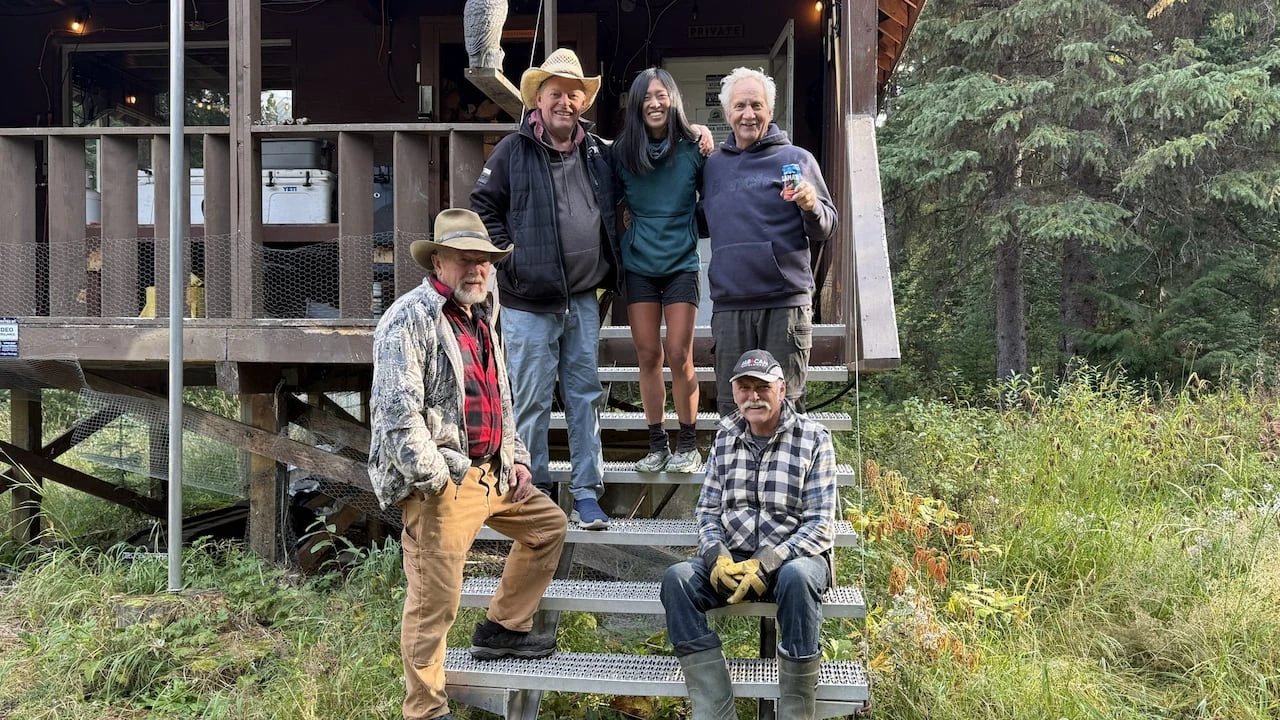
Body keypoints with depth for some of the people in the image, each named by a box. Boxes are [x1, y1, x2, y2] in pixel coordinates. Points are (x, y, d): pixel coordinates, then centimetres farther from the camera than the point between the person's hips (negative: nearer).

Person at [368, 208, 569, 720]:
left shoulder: (480, 319, 18)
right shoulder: (410, 319, -12)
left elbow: (501, 402, 26)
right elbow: (398, 412, -20)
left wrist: (515, 458, 16)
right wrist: (434, 480, -21)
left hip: (488, 472, 9)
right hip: (438, 483, -9)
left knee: (548, 524, 19)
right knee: (434, 600, -5)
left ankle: (503, 629, 27)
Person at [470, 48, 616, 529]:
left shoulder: (598, 153, 10)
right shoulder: (514, 151, -1)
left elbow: (613, 211, 24)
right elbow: (482, 206, 2)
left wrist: (605, 264, 11)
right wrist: (508, 253, -6)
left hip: (583, 300, 4)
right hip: (529, 303, -3)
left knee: (585, 396, 6)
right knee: (531, 400, 2)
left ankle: (586, 493, 14)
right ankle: (534, 491, 14)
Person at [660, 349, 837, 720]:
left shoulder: (813, 438, -3)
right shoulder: (725, 438, 10)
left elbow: (820, 525, -9)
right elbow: (707, 511, 10)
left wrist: (766, 563, -22)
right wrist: (717, 556, -12)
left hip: (794, 557, -4)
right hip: (732, 559, 4)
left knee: (797, 577, -38)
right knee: (677, 578, -23)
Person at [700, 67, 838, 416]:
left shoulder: (796, 159, 6)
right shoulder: (712, 165, 15)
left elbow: (827, 228, 5)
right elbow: (701, 223, 26)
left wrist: (811, 207, -16)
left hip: (786, 302, -3)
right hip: (729, 305, 3)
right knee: (731, 405, 5)